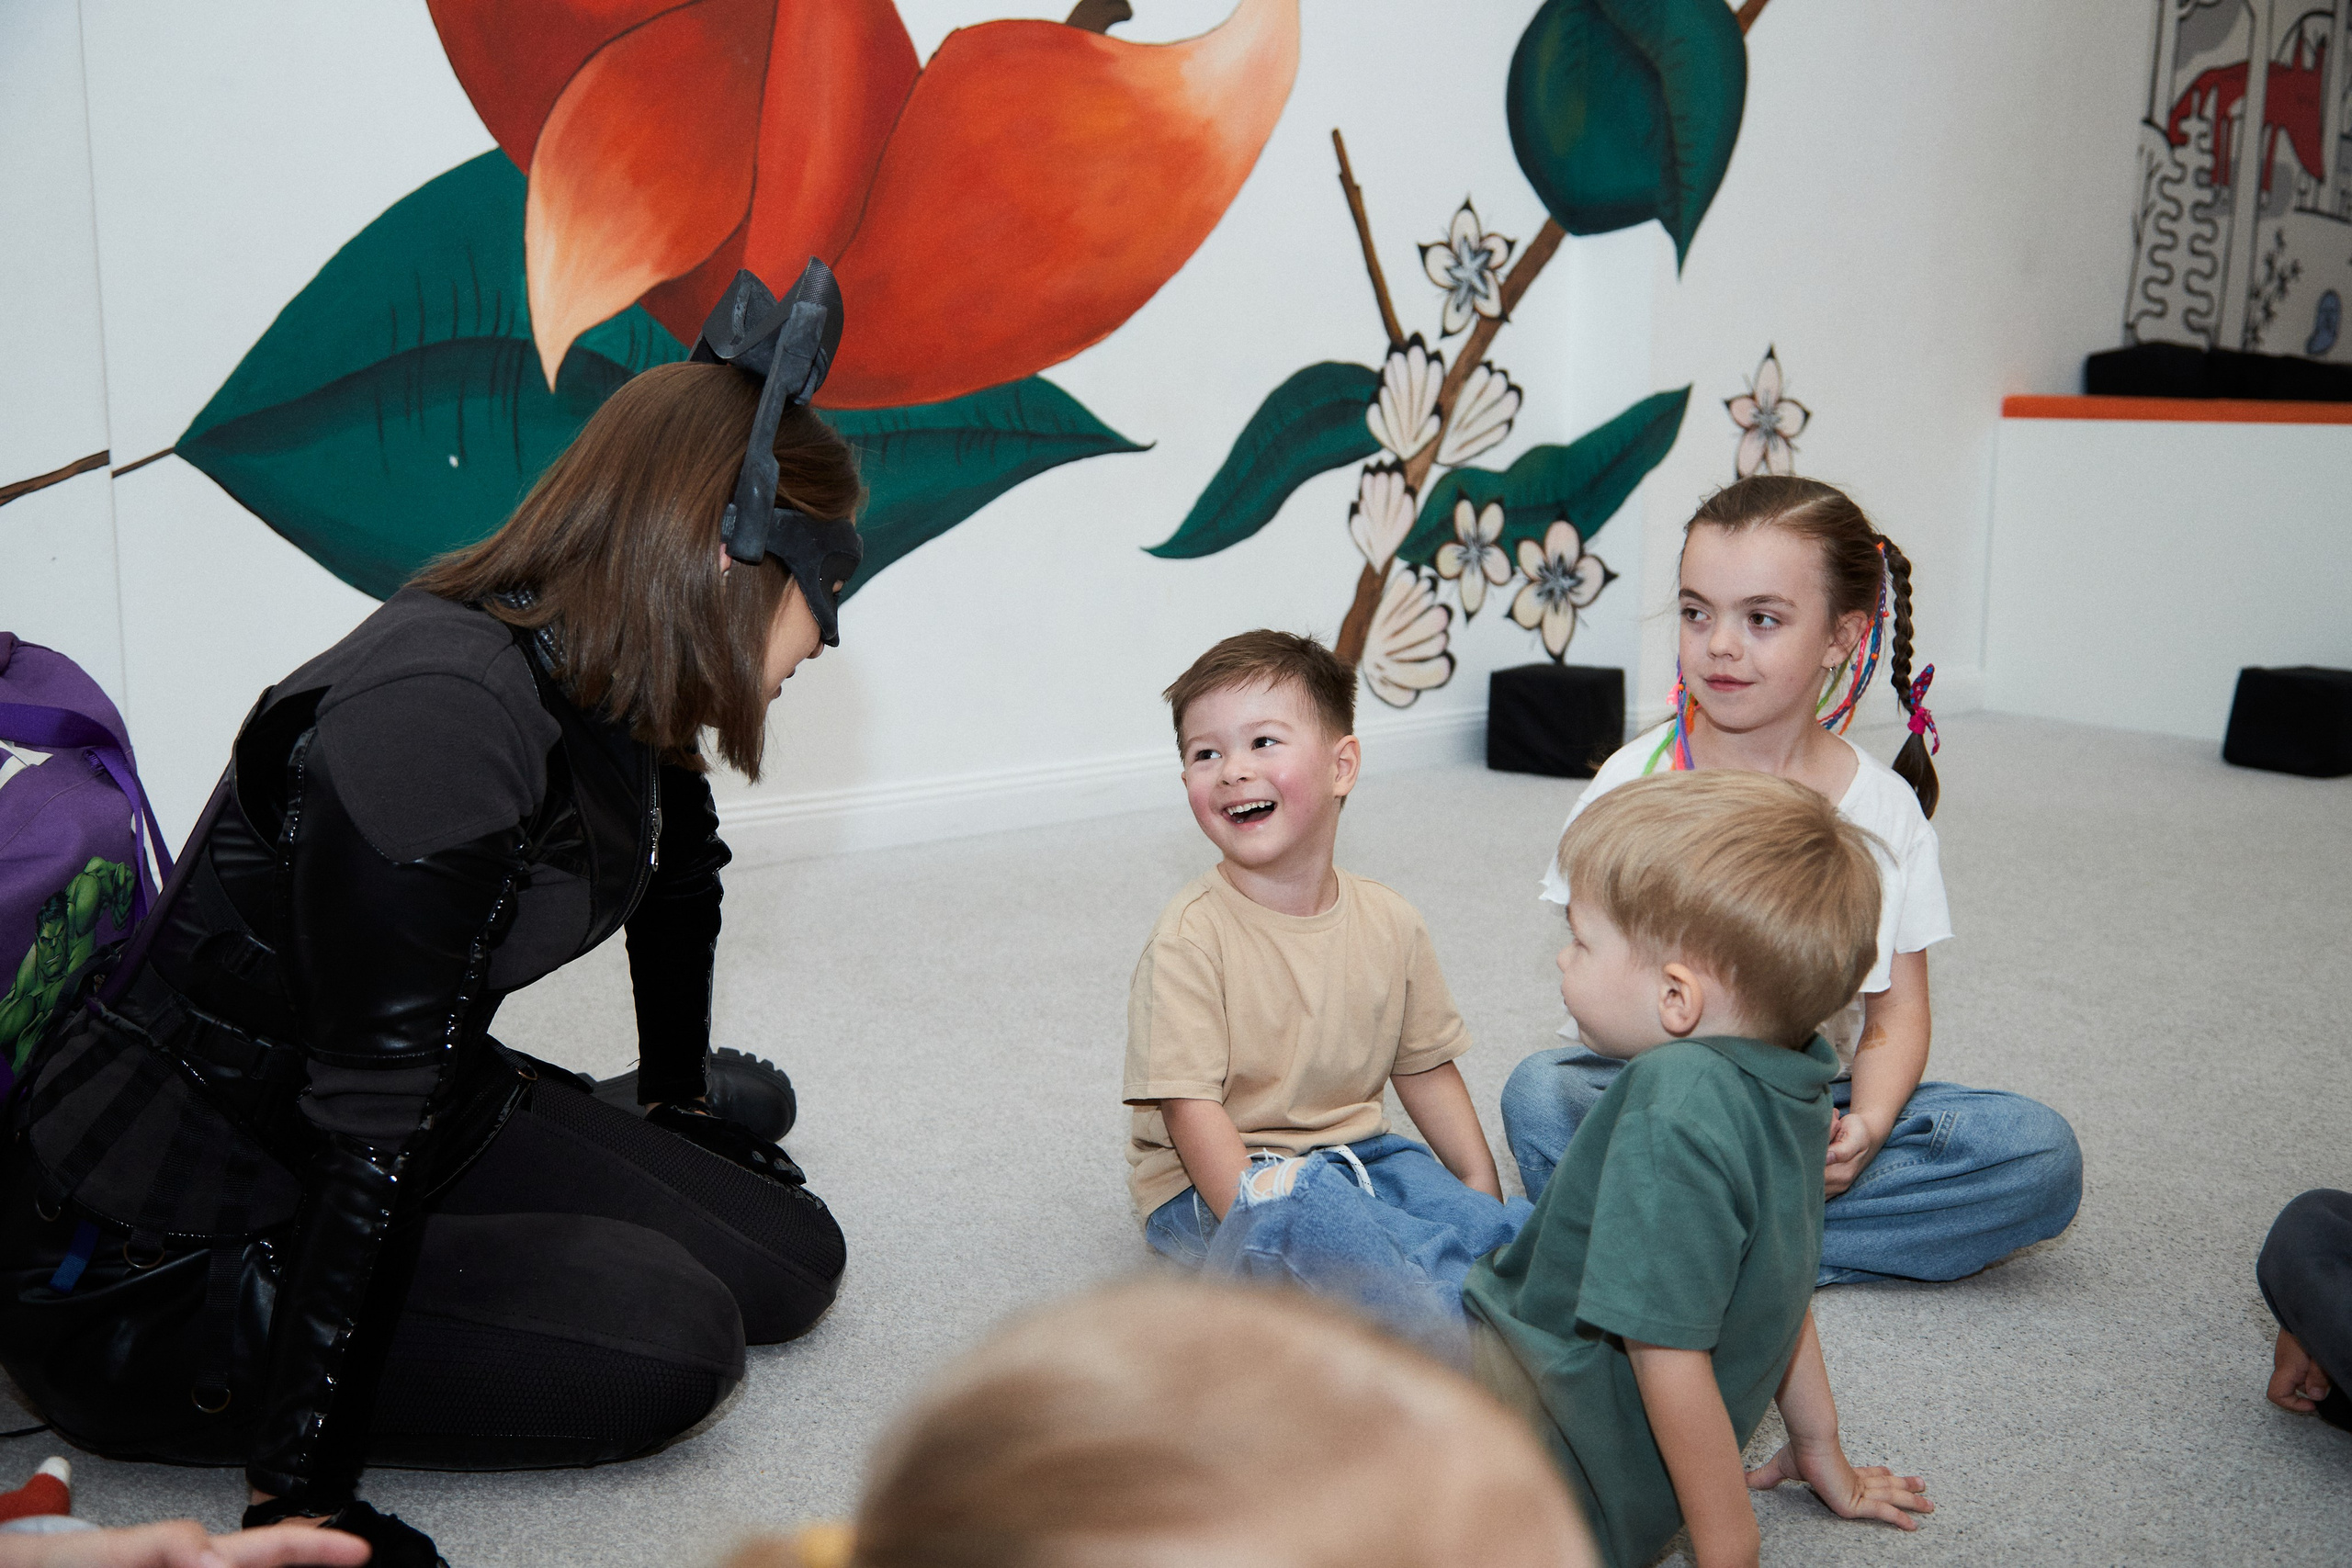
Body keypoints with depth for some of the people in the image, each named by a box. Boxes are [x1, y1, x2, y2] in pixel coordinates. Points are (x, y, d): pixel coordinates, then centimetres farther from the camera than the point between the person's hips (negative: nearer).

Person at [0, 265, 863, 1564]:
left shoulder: (615, 697, -2)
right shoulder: (440, 719, -31)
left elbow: (676, 867, 19)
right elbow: (370, 1127, -30)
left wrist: (682, 1111, 33)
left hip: (445, 1113, 8)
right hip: (145, 1260, -7)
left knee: (788, 1263, -2)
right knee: (668, 1340, -21)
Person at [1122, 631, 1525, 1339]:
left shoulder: (1388, 923, 1)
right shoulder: (1190, 937, -16)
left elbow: (1425, 1067, 12)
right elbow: (1191, 1108, -20)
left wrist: (1483, 1194, 5)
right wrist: (1267, 1225, -29)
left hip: (1354, 1153, 6)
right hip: (1214, 1187, -5)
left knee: (1499, 1226, -19)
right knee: (1303, 1201, -36)